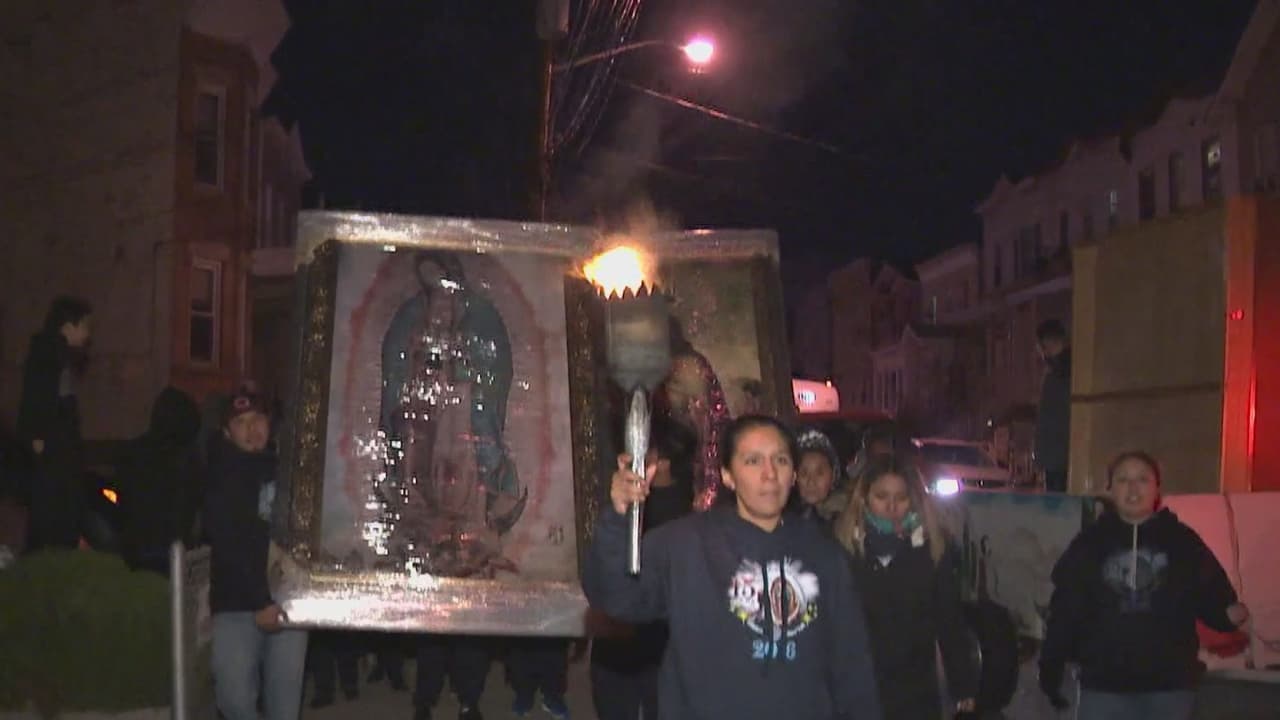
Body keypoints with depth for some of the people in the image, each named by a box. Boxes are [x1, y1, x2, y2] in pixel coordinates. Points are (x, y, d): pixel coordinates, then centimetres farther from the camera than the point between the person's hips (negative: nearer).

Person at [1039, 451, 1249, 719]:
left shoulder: (1182, 541, 3)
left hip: (1169, 684, 0)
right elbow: (1065, 610, 4)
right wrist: (1051, 666, 1)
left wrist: (1230, 613, -24)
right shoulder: (1089, 544, 4)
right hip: (1103, 684, 0)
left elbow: (1211, 596, -2)